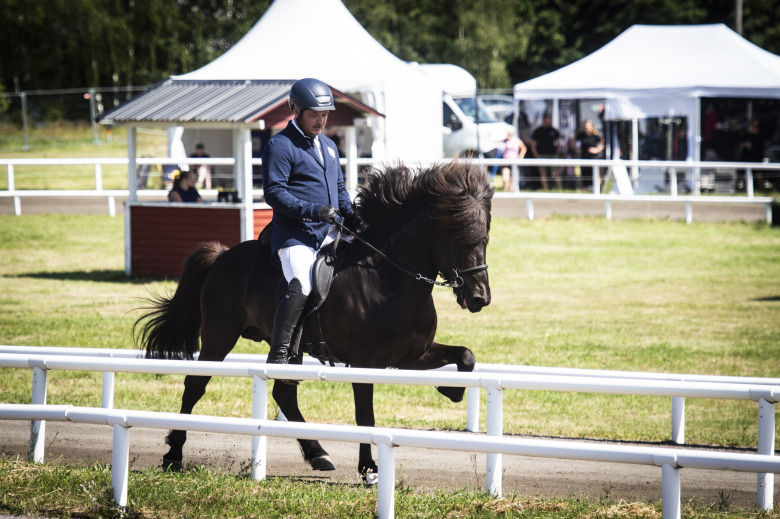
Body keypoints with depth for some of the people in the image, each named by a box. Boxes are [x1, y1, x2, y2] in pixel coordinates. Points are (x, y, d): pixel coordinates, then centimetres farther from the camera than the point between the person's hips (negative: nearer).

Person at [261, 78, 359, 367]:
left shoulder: (329, 146, 21)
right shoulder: (280, 146, -4)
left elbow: (339, 189, 29)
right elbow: (274, 193, -13)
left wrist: (350, 216, 8)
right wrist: (312, 210, -23)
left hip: (328, 234, 8)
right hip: (295, 234, -8)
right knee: (300, 288, -26)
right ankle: (277, 356, -25)